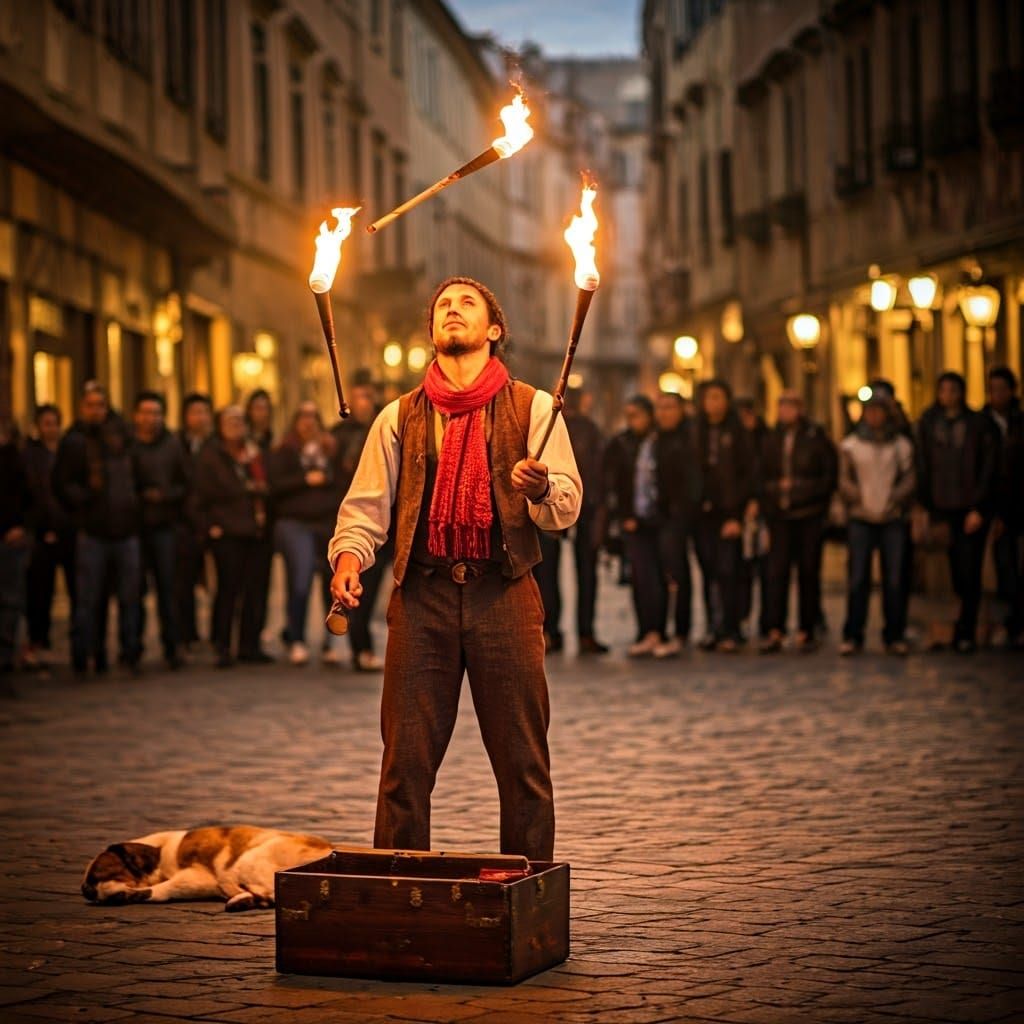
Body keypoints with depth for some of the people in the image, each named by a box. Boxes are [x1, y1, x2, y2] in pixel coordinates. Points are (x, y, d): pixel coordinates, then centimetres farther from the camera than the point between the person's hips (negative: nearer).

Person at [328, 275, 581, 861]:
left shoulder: (532, 408, 9)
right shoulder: (401, 418, 14)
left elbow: (567, 505, 0)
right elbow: (366, 505, 9)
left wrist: (540, 487, -22)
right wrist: (350, 555, -11)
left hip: (505, 595, -1)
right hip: (422, 598, 1)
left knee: (523, 763, 0)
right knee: (406, 761, 0)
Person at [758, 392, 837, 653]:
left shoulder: (816, 437, 1)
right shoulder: (770, 440, 10)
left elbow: (830, 474, 2)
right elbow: (763, 476, 14)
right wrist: (767, 505, 4)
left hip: (809, 516, -2)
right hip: (780, 516, 2)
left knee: (808, 572, 3)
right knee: (776, 571, -5)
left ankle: (807, 631, 9)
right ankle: (775, 631, -7)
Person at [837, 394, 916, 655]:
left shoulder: (902, 444, 10)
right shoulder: (850, 445, 8)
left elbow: (909, 479, 7)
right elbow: (845, 481, 6)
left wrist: (894, 498, -8)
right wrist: (859, 498, -8)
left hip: (893, 518, 1)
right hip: (860, 518, -1)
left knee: (894, 579, 0)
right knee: (857, 578, -5)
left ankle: (894, 635, 8)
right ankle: (852, 636, 1)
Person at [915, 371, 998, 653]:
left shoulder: (980, 424, 2)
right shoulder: (927, 424, 7)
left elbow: (988, 468, -1)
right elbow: (922, 468, 7)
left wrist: (979, 509, -7)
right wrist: (926, 507, -1)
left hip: (971, 509, -1)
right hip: (942, 509, 1)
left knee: (969, 573, -4)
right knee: (952, 574, -2)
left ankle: (965, 634, 1)